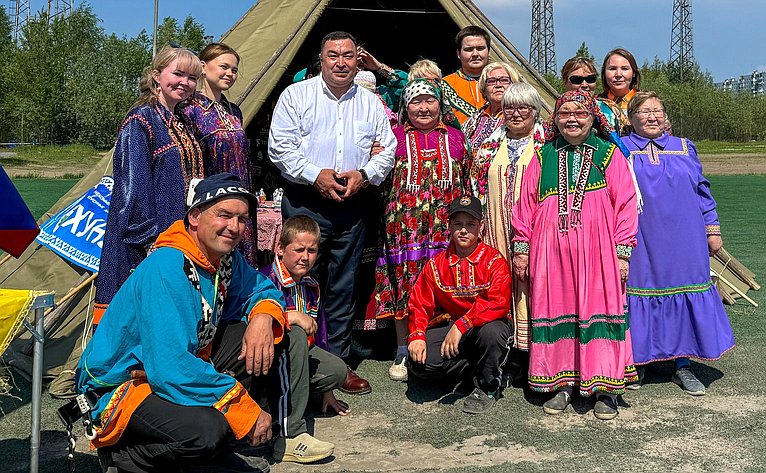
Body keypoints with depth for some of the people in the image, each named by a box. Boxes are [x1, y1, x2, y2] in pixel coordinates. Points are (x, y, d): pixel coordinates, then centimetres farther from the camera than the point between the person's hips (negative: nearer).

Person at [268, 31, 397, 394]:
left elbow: (387, 149, 12)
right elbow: (280, 147, -5)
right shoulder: (296, 95, 2)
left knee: (343, 285, 9)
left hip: (352, 205, 3)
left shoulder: (371, 103, 12)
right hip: (305, 202, -3)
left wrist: (364, 174, -7)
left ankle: (338, 360, 18)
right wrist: (315, 175, -14)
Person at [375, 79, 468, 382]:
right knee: (404, 284, 1)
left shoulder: (455, 137, 12)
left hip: (446, 227, 1)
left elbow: (466, 184, 14)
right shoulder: (395, 137, 7)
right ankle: (403, 351, 14)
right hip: (405, 225, -1)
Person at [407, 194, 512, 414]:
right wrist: (417, 336, -14)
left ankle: (488, 386, -8)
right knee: (419, 363, -23)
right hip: (449, 327, 3)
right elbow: (420, 303, 5)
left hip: (488, 324, -3)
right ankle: (475, 370, 4)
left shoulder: (494, 260, -8)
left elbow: (499, 303, -23)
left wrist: (461, 325, -31)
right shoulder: (436, 264, 5)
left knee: (491, 331, -39)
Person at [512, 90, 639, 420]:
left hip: (597, 252, -1)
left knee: (599, 310, -1)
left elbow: (626, 204, 2)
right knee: (556, 310, 4)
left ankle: (604, 389, 9)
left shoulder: (609, 155, 6)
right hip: (550, 250, 2)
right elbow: (525, 204, 11)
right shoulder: (543, 157, 12)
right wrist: (521, 250, 5)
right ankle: (563, 383, 15)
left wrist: (622, 253, -4)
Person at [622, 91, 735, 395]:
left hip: (683, 243, 2)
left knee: (683, 298, 4)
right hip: (640, 245, -2)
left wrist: (712, 230, 11)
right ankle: (636, 361, 18)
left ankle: (682, 366, 17)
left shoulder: (684, 148, 12)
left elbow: (701, 190, 14)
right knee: (637, 296, 2)